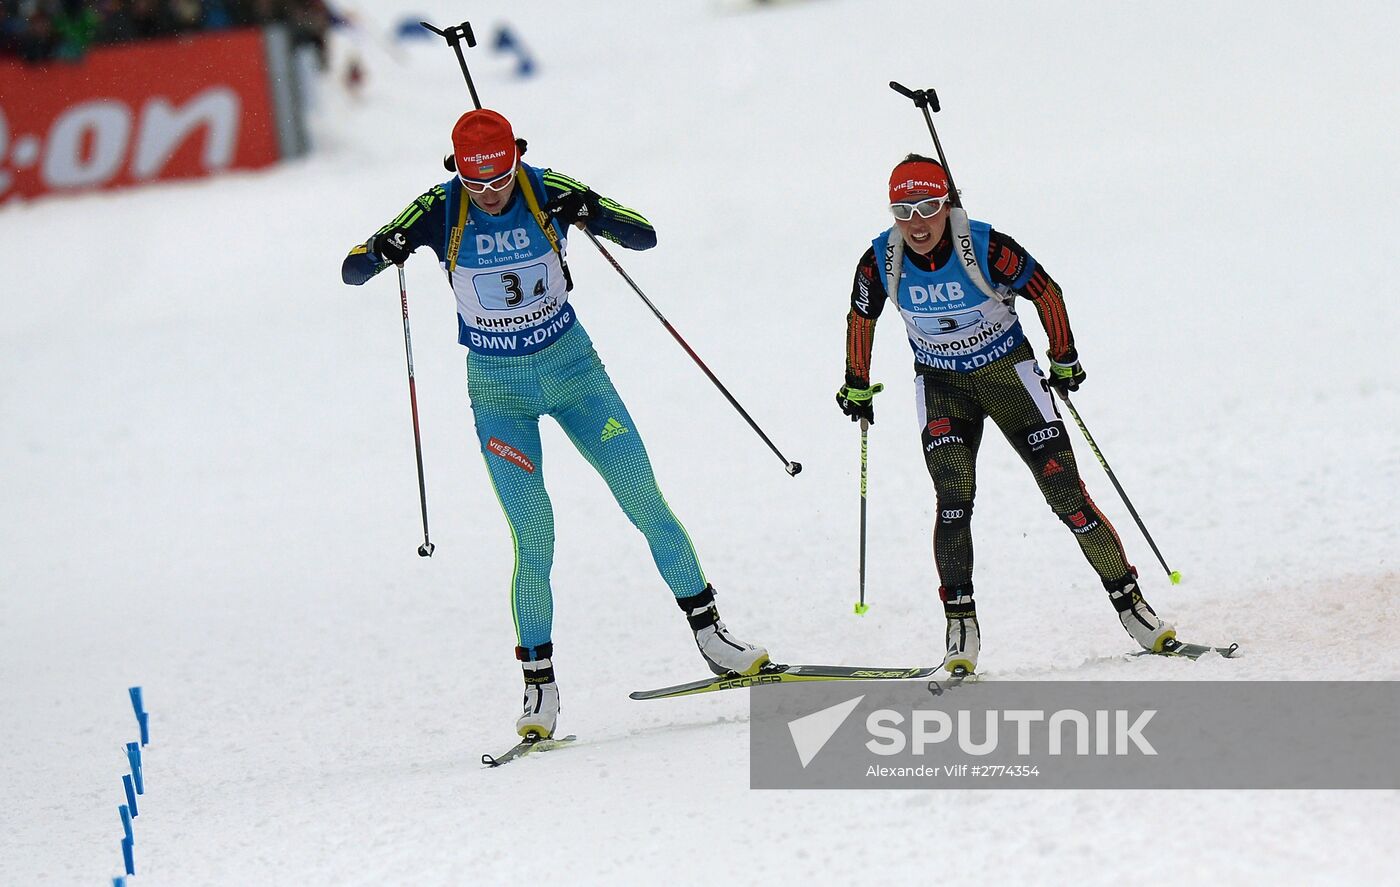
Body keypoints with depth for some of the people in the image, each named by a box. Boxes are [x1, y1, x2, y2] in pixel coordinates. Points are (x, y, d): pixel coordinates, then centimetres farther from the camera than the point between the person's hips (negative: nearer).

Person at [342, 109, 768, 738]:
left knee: (646, 504, 0)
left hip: (571, 367, 1)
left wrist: (594, 215, -32)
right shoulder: (440, 211, -13)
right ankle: (539, 685, 0)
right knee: (533, 540, -10)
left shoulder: (551, 192, -12)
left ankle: (710, 636, 14)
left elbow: (645, 237, -11)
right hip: (498, 387, -1)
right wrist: (385, 250, -33)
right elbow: (352, 272, -10)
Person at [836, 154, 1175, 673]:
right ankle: (960, 626, -13)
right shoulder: (882, 260, -16)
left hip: (1007, 372, -2)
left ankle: (1128, 601, 6)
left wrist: (1064, 359, 0)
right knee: (953, 498, -18)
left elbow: (1046, 293, -10)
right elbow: (861, 319, 4)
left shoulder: (986, 248, -25)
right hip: (940, 383, 2)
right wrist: (857, 387, 13)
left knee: (1066, 493, -5)